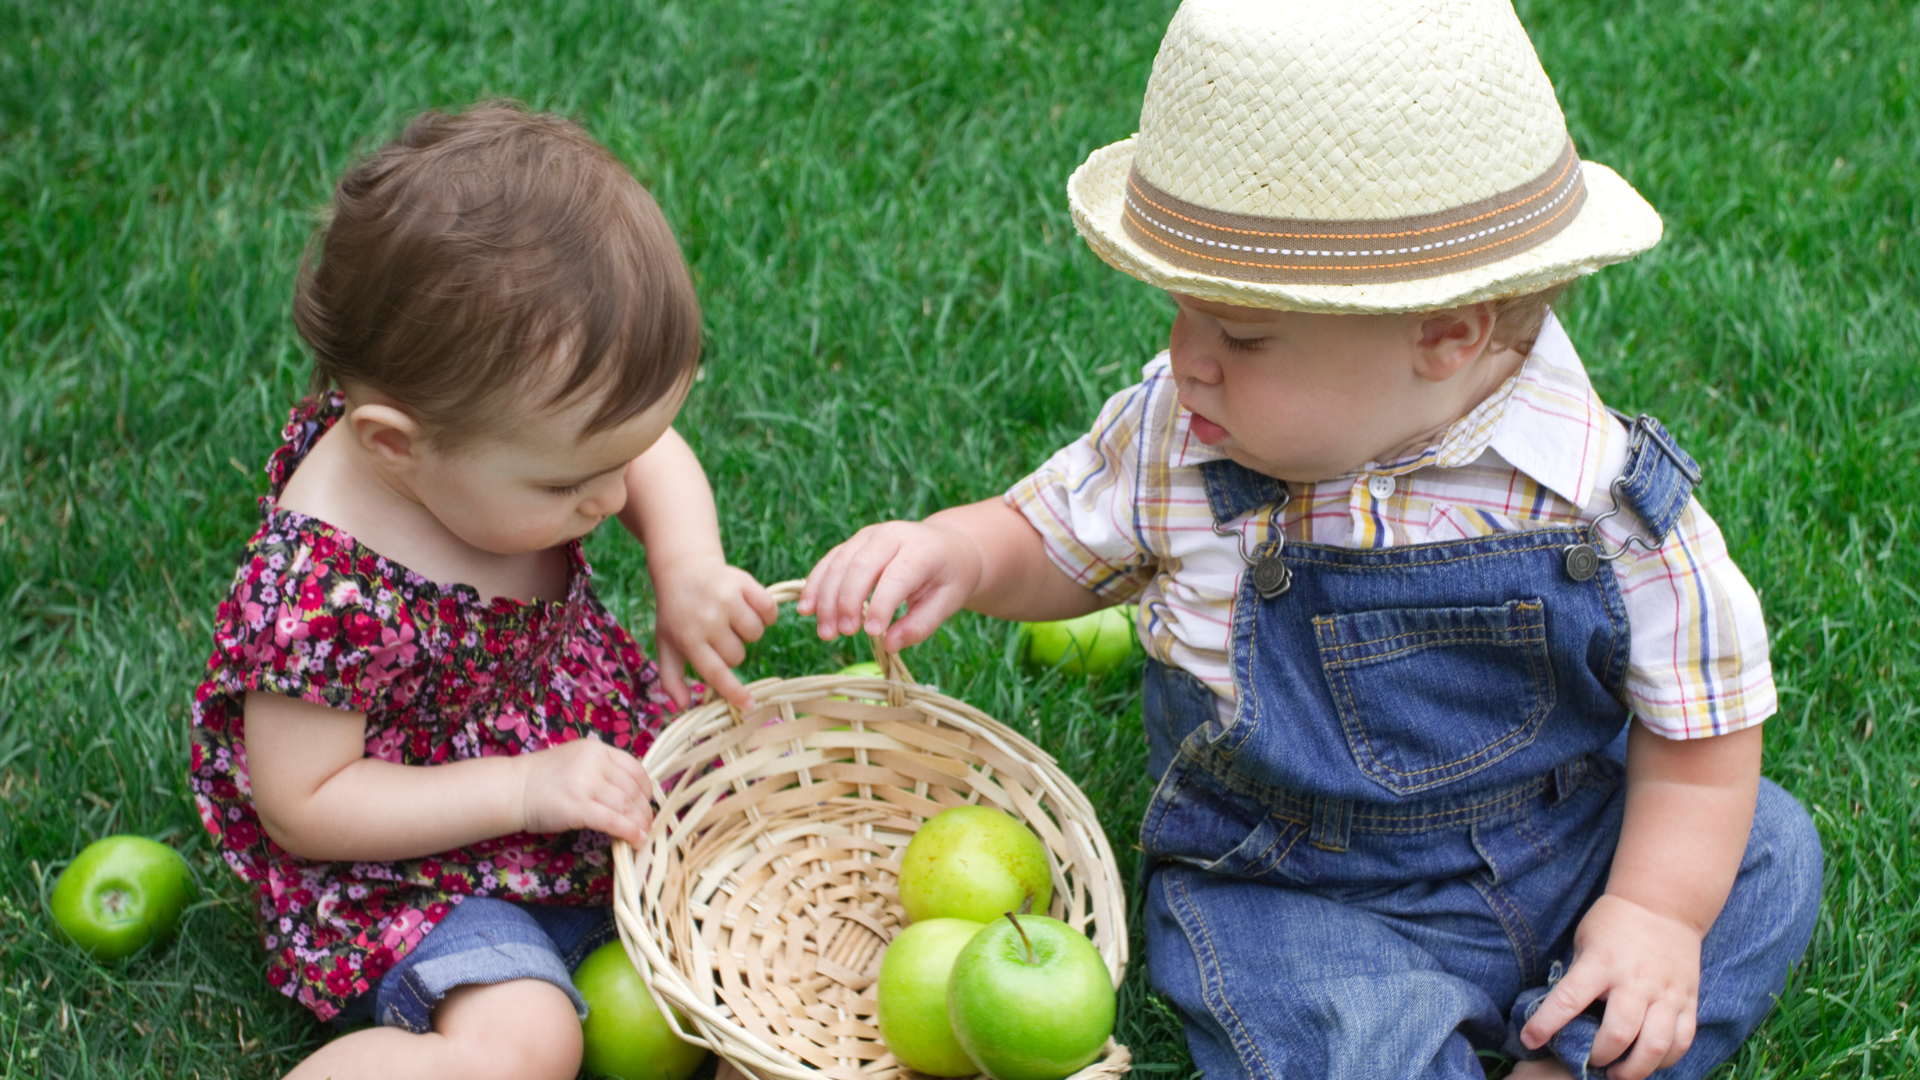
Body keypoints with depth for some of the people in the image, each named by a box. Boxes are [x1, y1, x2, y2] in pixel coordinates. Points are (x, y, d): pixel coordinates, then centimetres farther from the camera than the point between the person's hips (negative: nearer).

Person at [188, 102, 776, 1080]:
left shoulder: (515, 425, -15)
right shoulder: (320, 590, -34)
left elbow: (653, 455, 5)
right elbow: (301, 807, -24)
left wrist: (688, 572, -16)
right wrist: (523, 791, -28)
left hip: (599, 758, 8)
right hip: (413, 865, -8)